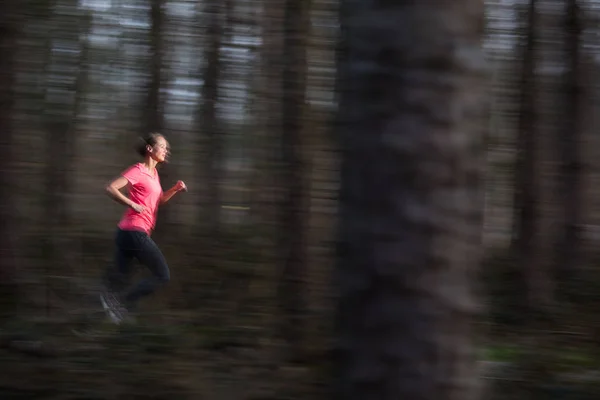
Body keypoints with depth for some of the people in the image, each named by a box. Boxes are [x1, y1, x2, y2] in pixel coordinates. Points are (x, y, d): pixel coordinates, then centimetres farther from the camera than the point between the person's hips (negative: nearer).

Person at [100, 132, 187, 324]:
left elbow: (159, 200, 31)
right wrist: (133, 204, -19)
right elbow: (111, 188, -18)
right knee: (163, 275, -5)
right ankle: (123, 303, -7)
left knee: (119, 278, 8)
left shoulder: (154, 173, 18)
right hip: (135, 232, -9)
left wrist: (175, 190, 14)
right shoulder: (138, 170, -9)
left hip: (126, 233, 9)